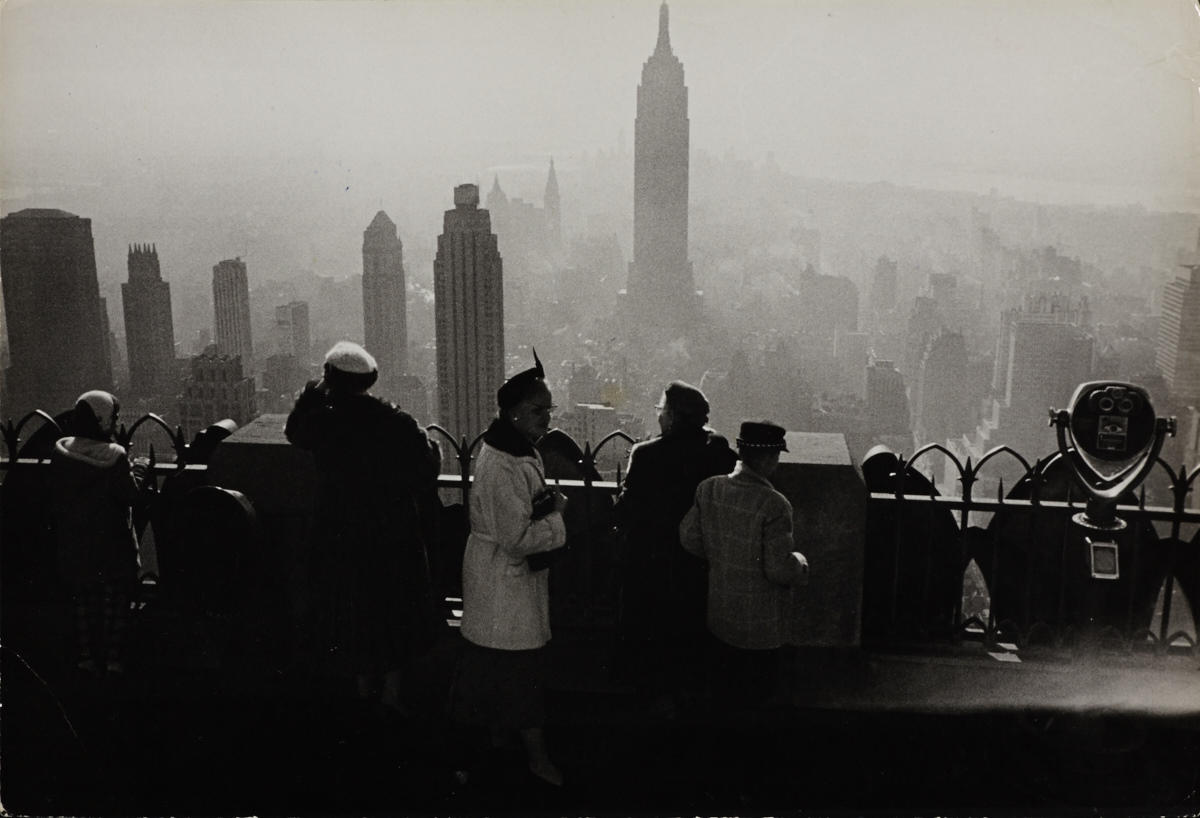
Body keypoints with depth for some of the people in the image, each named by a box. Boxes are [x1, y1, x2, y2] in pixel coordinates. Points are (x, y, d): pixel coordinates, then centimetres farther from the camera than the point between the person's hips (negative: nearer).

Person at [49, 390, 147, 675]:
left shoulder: (61, 452, -4)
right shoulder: (115, 456, -19)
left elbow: (55, 497, 2)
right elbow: (129, 494, -15)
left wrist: (59, 532, 13)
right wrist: (137, 472, 1)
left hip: (74, 544, 4)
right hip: (112, 544, -4)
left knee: (83, 601, 16)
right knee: (115, 601, 9)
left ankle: (87, 657, 21)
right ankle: (113, 659, 11)